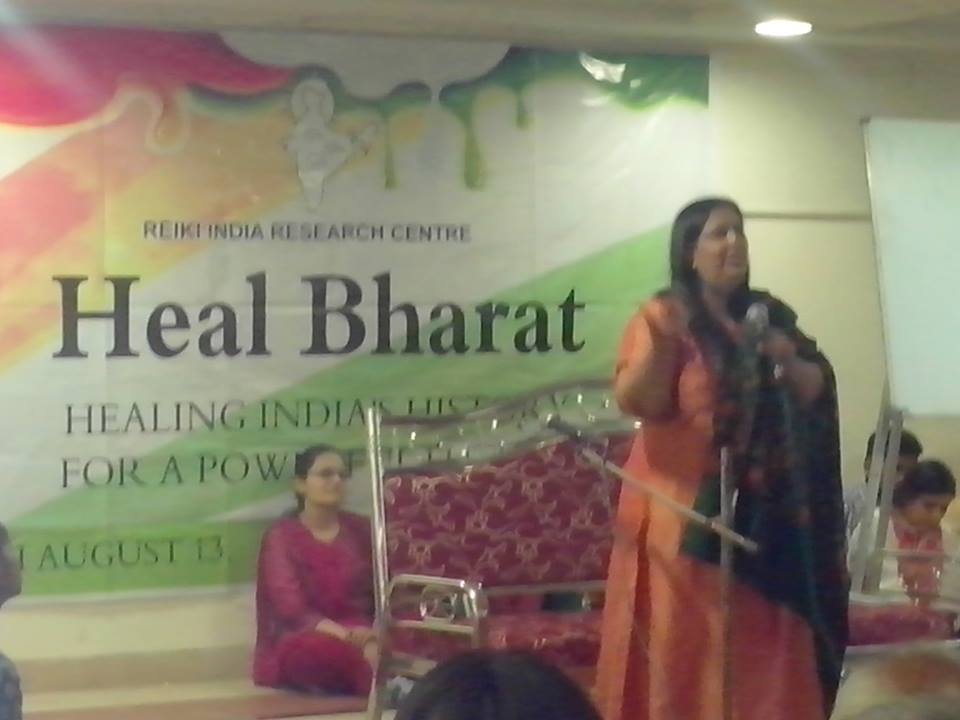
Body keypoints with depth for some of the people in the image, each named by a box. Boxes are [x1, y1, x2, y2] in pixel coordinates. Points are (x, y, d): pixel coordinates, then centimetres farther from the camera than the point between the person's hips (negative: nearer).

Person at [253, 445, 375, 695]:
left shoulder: (362, 530, 12)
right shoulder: (281, 538, 1)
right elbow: (291, 608, -12)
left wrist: (374, 636, -21)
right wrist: (345, 635, -30)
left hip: (361, 635, 2)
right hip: (300, 643, -2)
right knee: (325, 650, -39)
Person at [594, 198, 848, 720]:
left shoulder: (770, 315, 13)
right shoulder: (664, 317, -2)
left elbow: (816, 392, 12)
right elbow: (635, 401, -13)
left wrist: (788, 361, -7)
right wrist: (661, 343, -29)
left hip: (767, 512, 5)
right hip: (690, 511, -5)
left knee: (771, 651, 5)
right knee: (689, 646, -6)